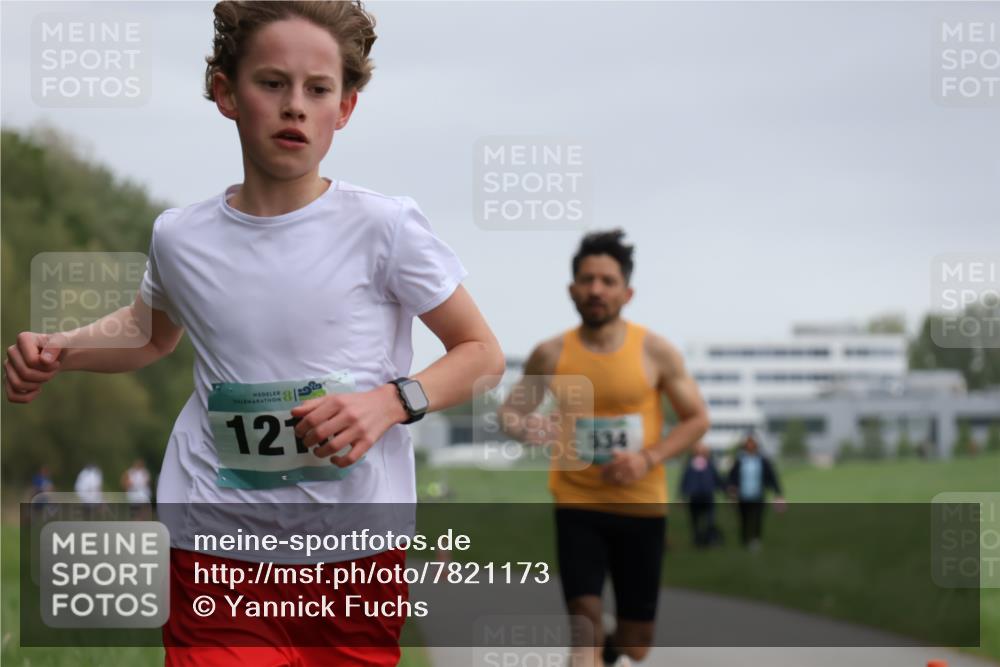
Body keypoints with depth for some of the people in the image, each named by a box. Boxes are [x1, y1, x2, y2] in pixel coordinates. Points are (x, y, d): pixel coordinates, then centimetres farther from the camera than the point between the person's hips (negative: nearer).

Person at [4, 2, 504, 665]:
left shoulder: (384, 227, -6)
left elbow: (482, 354, 3)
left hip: (358, 555, -1)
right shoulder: (180, 237, 3)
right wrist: (57, 350, 8)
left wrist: (389, 403, -15)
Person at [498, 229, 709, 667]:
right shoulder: (551, 355, -3)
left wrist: (650, 458, -16)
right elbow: (509, 411, 8)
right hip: (577, 506, 0)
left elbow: (697, 419, 1)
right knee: (585, 623, -17)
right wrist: (523, 428, -18)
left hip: (641, 506, 1)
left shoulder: (654, 351, -5)